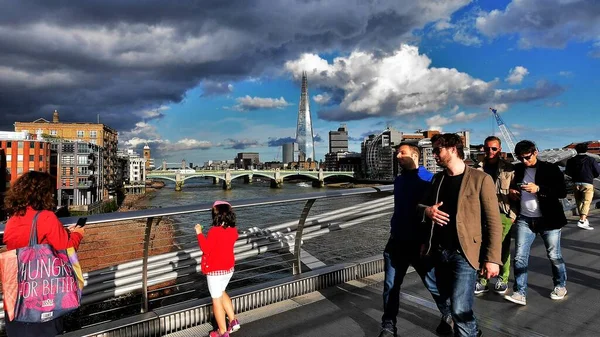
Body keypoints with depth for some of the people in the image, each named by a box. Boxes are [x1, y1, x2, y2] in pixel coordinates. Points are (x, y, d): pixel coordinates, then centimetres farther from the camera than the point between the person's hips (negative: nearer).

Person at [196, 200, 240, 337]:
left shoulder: (214, 231, -23)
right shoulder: (233, 230, -2)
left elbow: (206, 249, -18)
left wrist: (199, 233, -11)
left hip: (215, 271, -7)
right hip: (229, 269, 7)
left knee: (217, 300, 8)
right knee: (221, 293, 27)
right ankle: (233, 321, 27)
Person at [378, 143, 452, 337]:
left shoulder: (427, 179, -11)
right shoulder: (398, 180, 9)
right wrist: (393, 231, 14)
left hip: (419, 243, -5)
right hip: (397, 242, 6)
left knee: (433, 283, 12)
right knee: (390, 286, 8)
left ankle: (448, 316, 37)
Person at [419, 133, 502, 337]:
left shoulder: (481, 179, -8)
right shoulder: (437, 179, 9)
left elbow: (493, 222, -8)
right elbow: (422, 205, 19)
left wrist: (492, 258, -13)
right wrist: (427, 211, -5)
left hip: (464, 254, -6)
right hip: (440, 252, 6)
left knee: (460, 309, -12)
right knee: (447, 300, 20)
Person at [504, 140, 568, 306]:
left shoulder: (550, 169, -5)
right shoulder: (518, 169, 5)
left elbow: (563, 192, -11)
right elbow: (513, 186, 22)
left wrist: (538, 189, -23)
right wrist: (511, 191, -2)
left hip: (548, 220, -3)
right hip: (524, 220, 3)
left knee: (554, 256, 12)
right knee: (520, 257, -3)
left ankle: (561, 286, 36)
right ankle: (520, 293, 1)